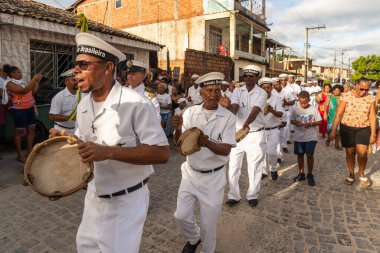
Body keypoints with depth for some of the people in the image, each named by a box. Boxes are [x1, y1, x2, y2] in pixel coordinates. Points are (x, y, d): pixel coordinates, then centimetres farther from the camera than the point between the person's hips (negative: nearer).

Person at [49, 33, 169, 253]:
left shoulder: (136, 104, -24)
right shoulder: (83, 106, 2)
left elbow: (162, 153, -27)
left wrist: (108, 152, -32)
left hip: (127, 200, -7)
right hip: (94, 195, 8)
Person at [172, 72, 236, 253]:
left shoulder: (228, 117, -13)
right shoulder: (190, 112, -6)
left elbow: (226, 150, -17)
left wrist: (208, 143, -37)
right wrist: (178, 130, -31)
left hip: (213, 177, -2)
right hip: (190, 173, 2)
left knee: (209, 223, 12)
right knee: (181, 216, 11)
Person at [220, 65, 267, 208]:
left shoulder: (261, 93, -7)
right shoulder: (237, 91, 1)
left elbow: (255, 111, -26)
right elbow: (234, 110, -16)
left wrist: (246, 124, -46)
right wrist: (228, 106, -41)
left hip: (255, 134, -2)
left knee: (254, 167, 8)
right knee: (233, 166, 6)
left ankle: (252, 195, 26)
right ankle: (233, 195, 21)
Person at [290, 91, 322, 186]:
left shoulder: (313, 109, -6)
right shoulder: (296, 109, 0)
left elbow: (319, 121, -2)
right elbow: (291, 120, 7)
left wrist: (310, 124, -19)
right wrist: (295, 122, -15)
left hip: (311, 137, -3)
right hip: (299, 137, 3)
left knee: (309, 155, -4)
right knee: (300, 154, 11)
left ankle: (310, 175, 14)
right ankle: (301, 173, 27)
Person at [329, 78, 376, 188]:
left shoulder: (371, 98, -3)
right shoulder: (346, 96, -10)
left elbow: (372, 117, -1)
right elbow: (338, 114, -11)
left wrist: (373, 134, -3)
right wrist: (333, 131, -15)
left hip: (363, 129, 1)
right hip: (347, 128, -1)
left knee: (362, 153, -11)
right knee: (350, 153, 6)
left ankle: (361, 173, 17)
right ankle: (351, 175, 28)